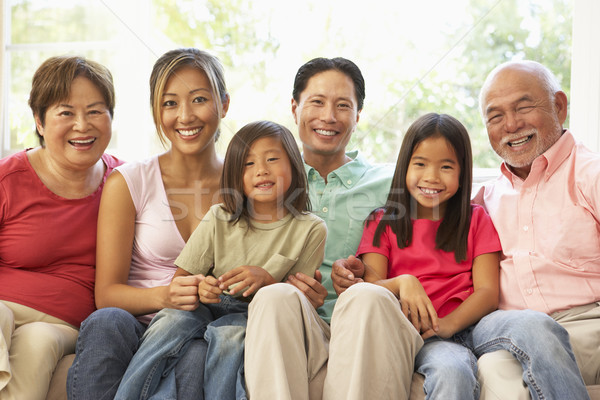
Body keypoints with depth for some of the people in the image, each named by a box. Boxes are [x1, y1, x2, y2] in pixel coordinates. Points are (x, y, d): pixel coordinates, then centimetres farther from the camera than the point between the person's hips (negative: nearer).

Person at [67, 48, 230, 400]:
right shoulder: (128, 183, 5)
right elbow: (106, 293, 0)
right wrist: (163, 296, -21)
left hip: (204, 334, 0)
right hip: (139, 328, 1)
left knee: (198, 355, -37)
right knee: (107, 323, -35)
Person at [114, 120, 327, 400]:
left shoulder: (310, 230, -1)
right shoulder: (219, 219, 3)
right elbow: (179, 280, 3)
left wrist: (267, 280, -21)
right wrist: (199, 285, -22)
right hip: (208, 307, 2)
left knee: (229, 333, -36)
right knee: (172, 319, -31)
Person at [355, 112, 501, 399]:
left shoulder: (476, 220, 19)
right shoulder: (383, 223, 20)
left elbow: (488, 292, 5)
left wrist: (448, 324, -15)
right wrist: (401, 284, -19)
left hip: (457, 330, 0)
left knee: (453, 371, -36)